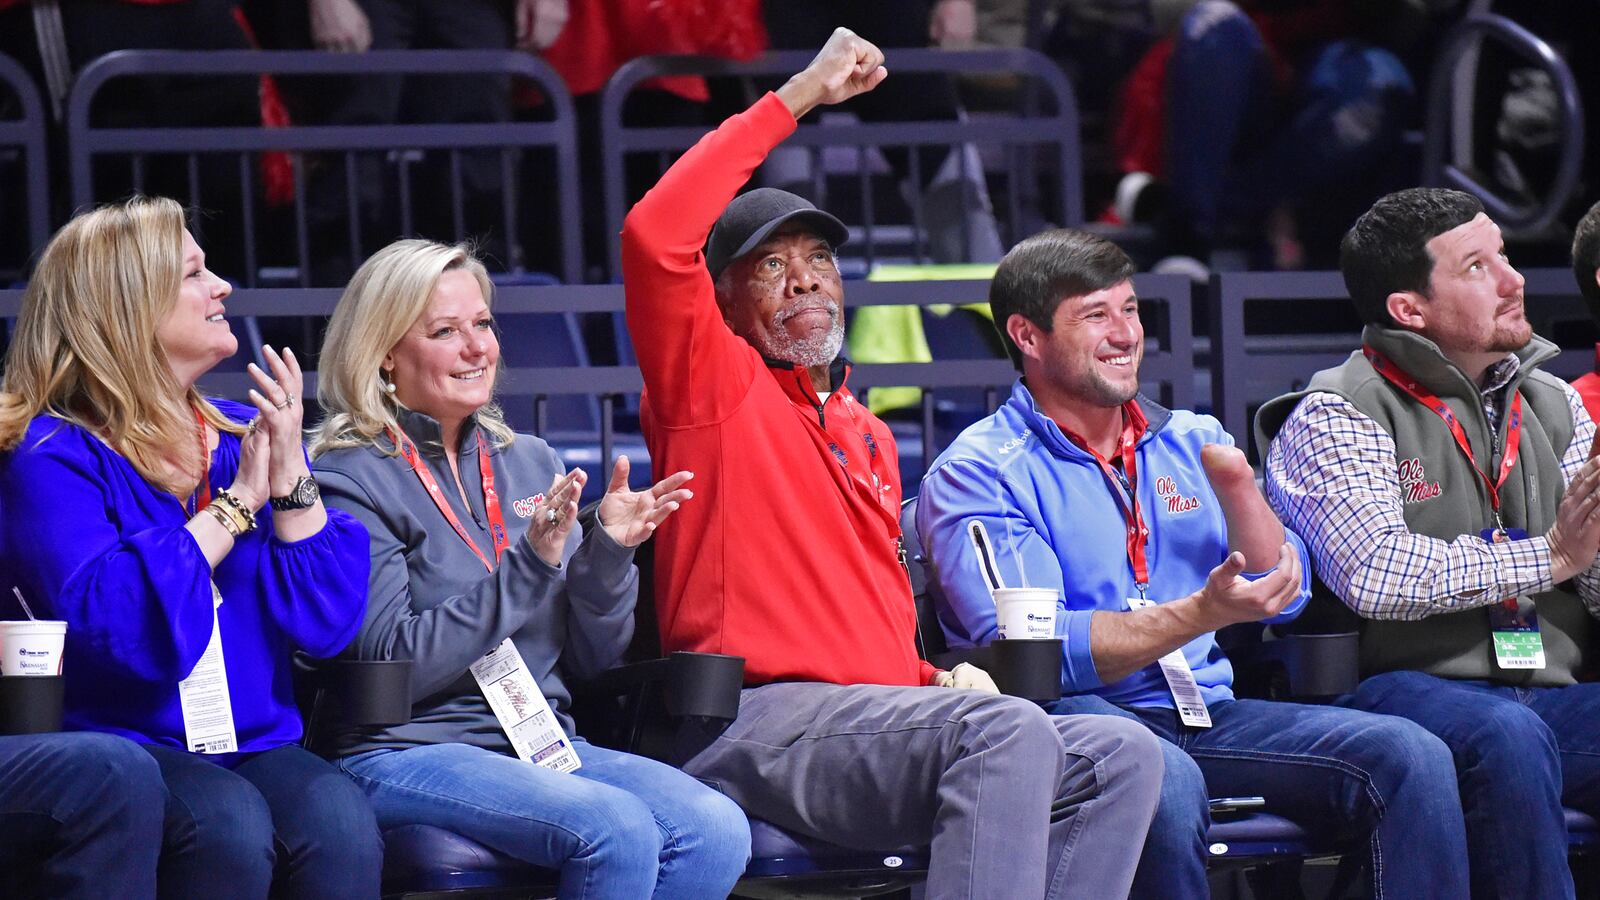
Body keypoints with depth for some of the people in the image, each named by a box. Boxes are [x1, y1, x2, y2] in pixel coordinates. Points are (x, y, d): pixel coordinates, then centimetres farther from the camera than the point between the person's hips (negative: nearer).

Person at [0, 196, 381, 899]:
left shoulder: (244, 435, 14)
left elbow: (326, 622, 6)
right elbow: (125, 630, -21)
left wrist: (289, 476, -5)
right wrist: (235, 503, -11)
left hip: (257, 743, 5)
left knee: (340, 820, -29)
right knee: (228, 823, -36)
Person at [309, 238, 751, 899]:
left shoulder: (530, 464, 16)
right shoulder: (349, 480, -2)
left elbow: (590, 659, 15)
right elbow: (398, 665, -13)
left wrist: (607, 550, -4)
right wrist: (529, 565, -18)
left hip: (545, 744, 6)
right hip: (408, 755, -6)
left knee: (717, 830, -22)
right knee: (618, 831, -32)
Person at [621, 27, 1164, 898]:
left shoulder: (867, 434, 28)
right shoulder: (714, 386, 5)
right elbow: (654, 236, -13)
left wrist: (938, 677, 11)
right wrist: (796, 99, -8)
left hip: (875, 716, 8)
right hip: (760, 721, -8)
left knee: (1122, 756, -9)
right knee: (1009, 730, -30)